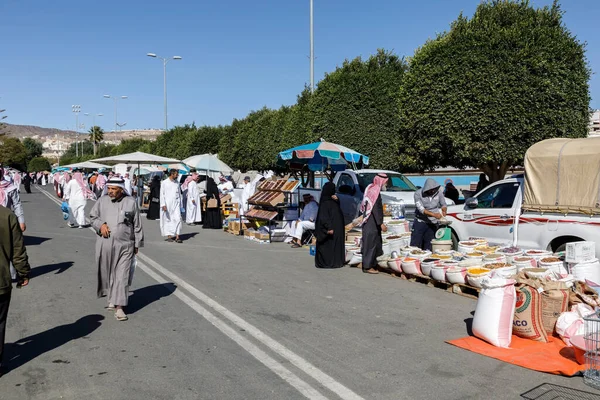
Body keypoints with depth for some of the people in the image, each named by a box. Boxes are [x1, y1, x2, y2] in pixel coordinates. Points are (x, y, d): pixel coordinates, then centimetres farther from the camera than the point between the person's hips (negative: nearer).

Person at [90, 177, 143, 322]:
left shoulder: (131, 202, -1)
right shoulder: (102, 200, 4)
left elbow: (137, 225, 3)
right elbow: (93, 216, 14)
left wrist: (137, 244, 4)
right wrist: (100, 224, -8)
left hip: (125, 245, -2)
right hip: (105, 245, 2)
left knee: (122, 276, -4)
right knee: (106, 273, 13)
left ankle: (119, 307, -2)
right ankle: (111, 298, 35)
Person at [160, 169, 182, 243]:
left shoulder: (177, 183, 10)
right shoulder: (164, 183, -2)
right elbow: (162, 194, -4)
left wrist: (180, 204, 15)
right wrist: (163, 205, -12)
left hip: (176, 204, 3)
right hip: (167, 204, -3)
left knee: (178, 219, -9)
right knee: (168, 220, 3)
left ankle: (177, 237, -9)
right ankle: (169, 235, 14)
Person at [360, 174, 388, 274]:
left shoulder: (371, 189, 12)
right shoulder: (375, 191, -18)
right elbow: (375, 209, -23)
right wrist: (381, 223, -23)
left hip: (370, 222, 10)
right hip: (372, 223, -10)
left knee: (375, 243, 16)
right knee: (370, 243, -4)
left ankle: (372, 264, 25)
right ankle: (368, 266, 1)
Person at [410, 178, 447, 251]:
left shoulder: (439, 192, -6)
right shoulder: (418, 194, -14)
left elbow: (443, 204, 9)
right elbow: (421, 209, -21)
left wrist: (443, 211, -14)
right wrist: (434, 214, -33)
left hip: (432, 223, 2)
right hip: (420, 222, -2)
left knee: (428, 247, 8)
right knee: (415, 245, -1)